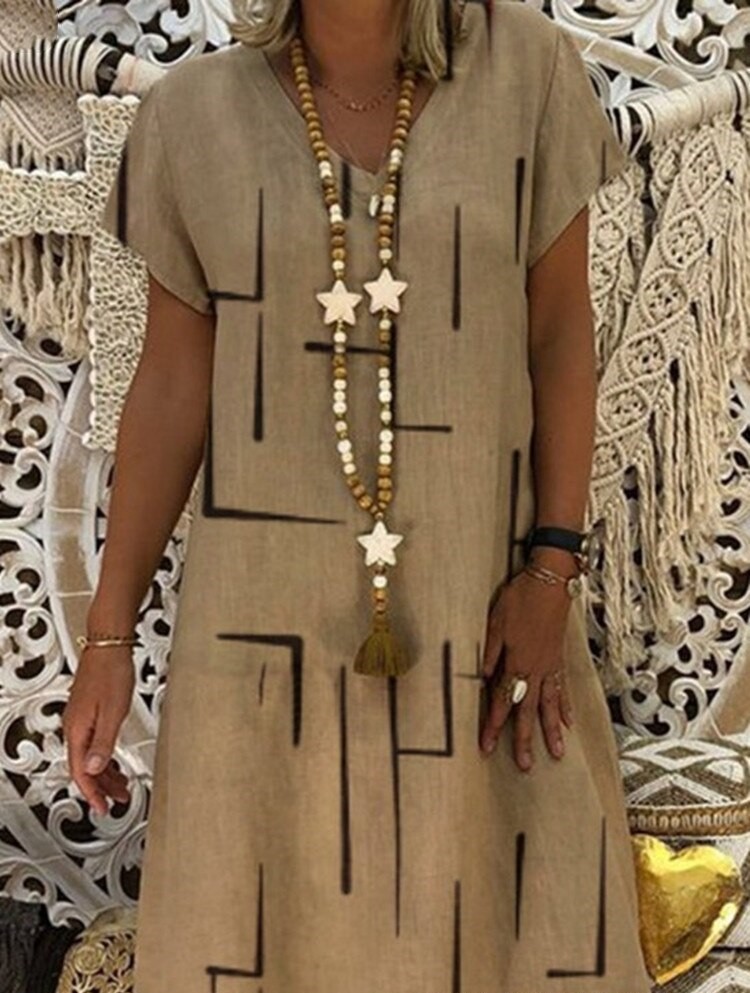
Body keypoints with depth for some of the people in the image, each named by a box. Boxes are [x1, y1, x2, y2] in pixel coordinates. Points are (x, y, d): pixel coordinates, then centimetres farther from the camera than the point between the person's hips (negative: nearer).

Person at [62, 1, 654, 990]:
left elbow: (561, 328, -1)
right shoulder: (193, 113, -3)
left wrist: (552, 569, -10)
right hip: (267, 609, 1)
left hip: (481, 597, 0)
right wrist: (107, 637, 0)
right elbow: (172, 383, 0)